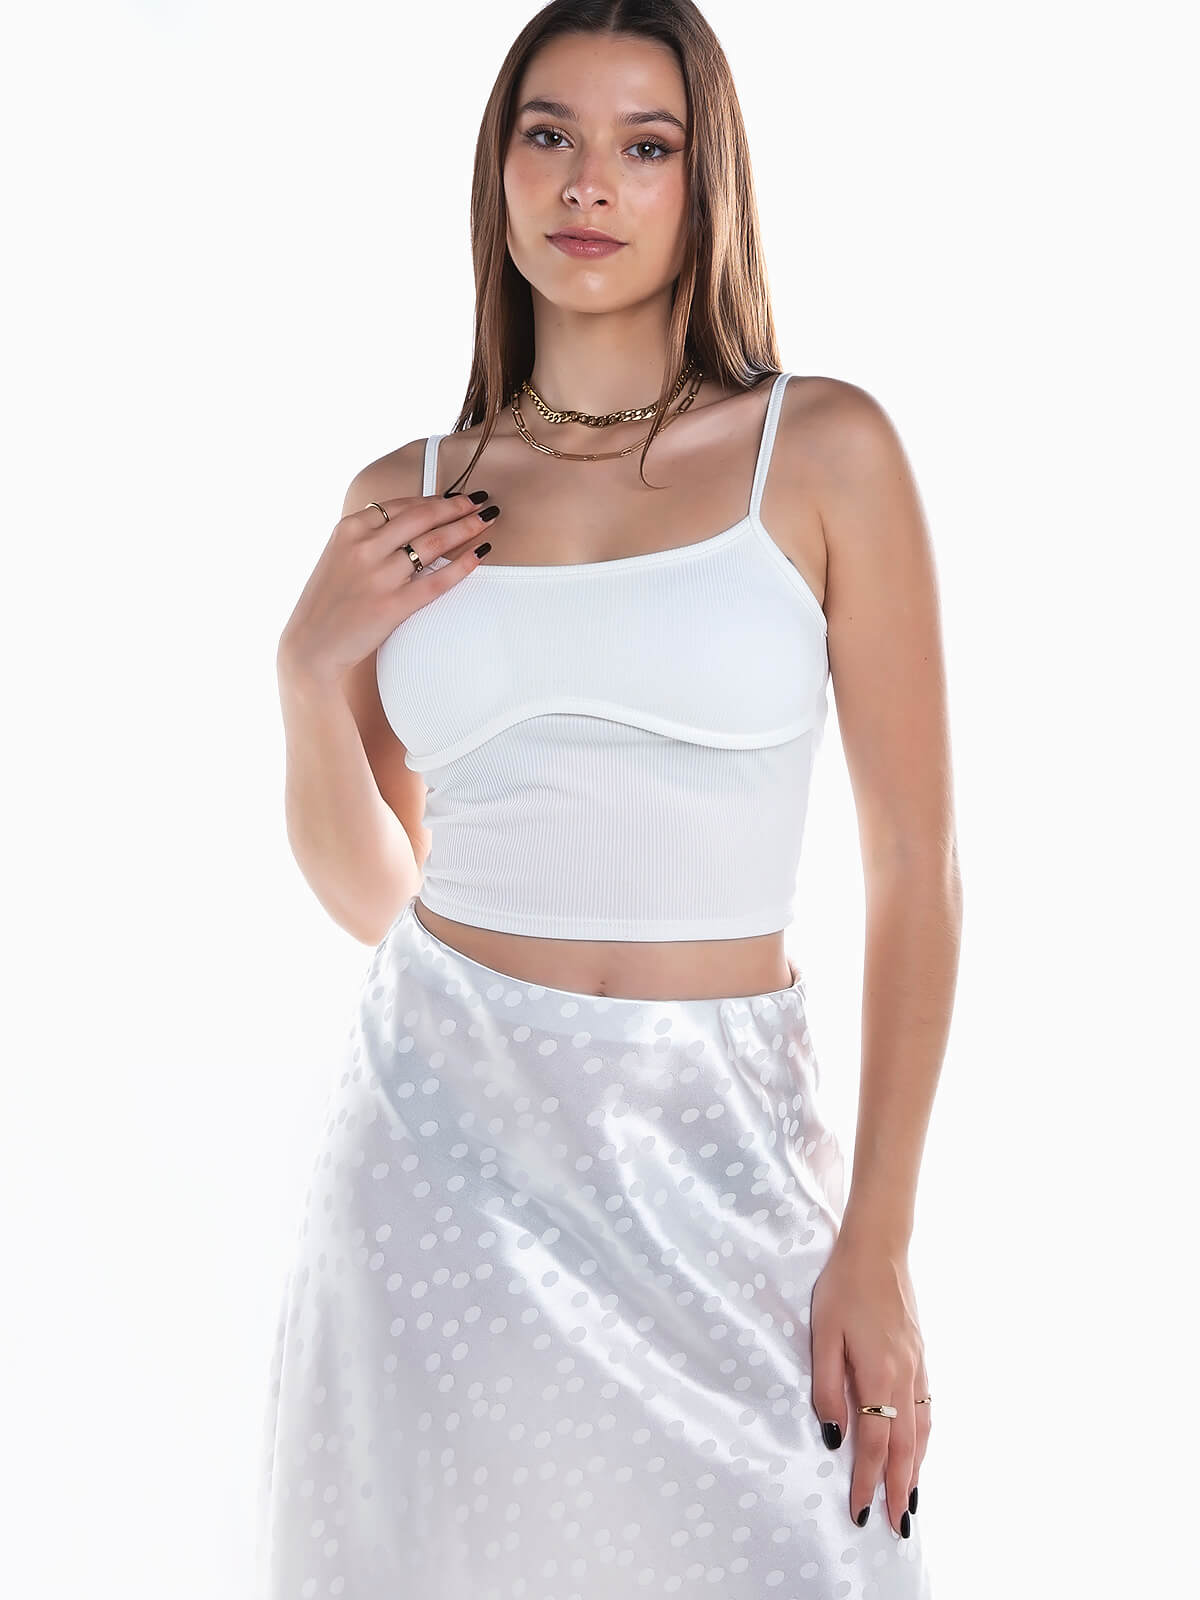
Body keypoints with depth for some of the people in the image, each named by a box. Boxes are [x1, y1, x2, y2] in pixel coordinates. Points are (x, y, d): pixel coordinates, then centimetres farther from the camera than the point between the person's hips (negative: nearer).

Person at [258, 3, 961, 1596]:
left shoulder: (824, 450, -4)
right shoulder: (406, 504, 4)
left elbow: (917, 868, -4)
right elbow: (372, 894, 10)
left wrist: (877, 1246, -7)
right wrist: (308, 676, -7)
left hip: (715, 1158, -2)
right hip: (439, 1125, 2)